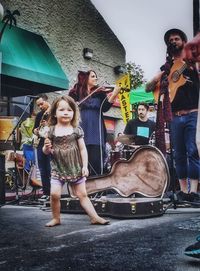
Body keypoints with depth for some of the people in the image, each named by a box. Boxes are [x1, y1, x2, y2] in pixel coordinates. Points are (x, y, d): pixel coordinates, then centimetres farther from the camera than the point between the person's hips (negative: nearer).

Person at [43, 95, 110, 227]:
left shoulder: (76, 130, -3)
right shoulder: (52, 131, -2)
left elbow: (83, 149, 0)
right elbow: (46, 152, 5)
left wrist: (85, 166, -4)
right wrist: (47, 147, -18)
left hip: (76, 168, 0)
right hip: (58, 168, 0)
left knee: (82, 194, 6)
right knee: (55, 194, -9)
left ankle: (95, 217, 13)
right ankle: (56, 218, 13)